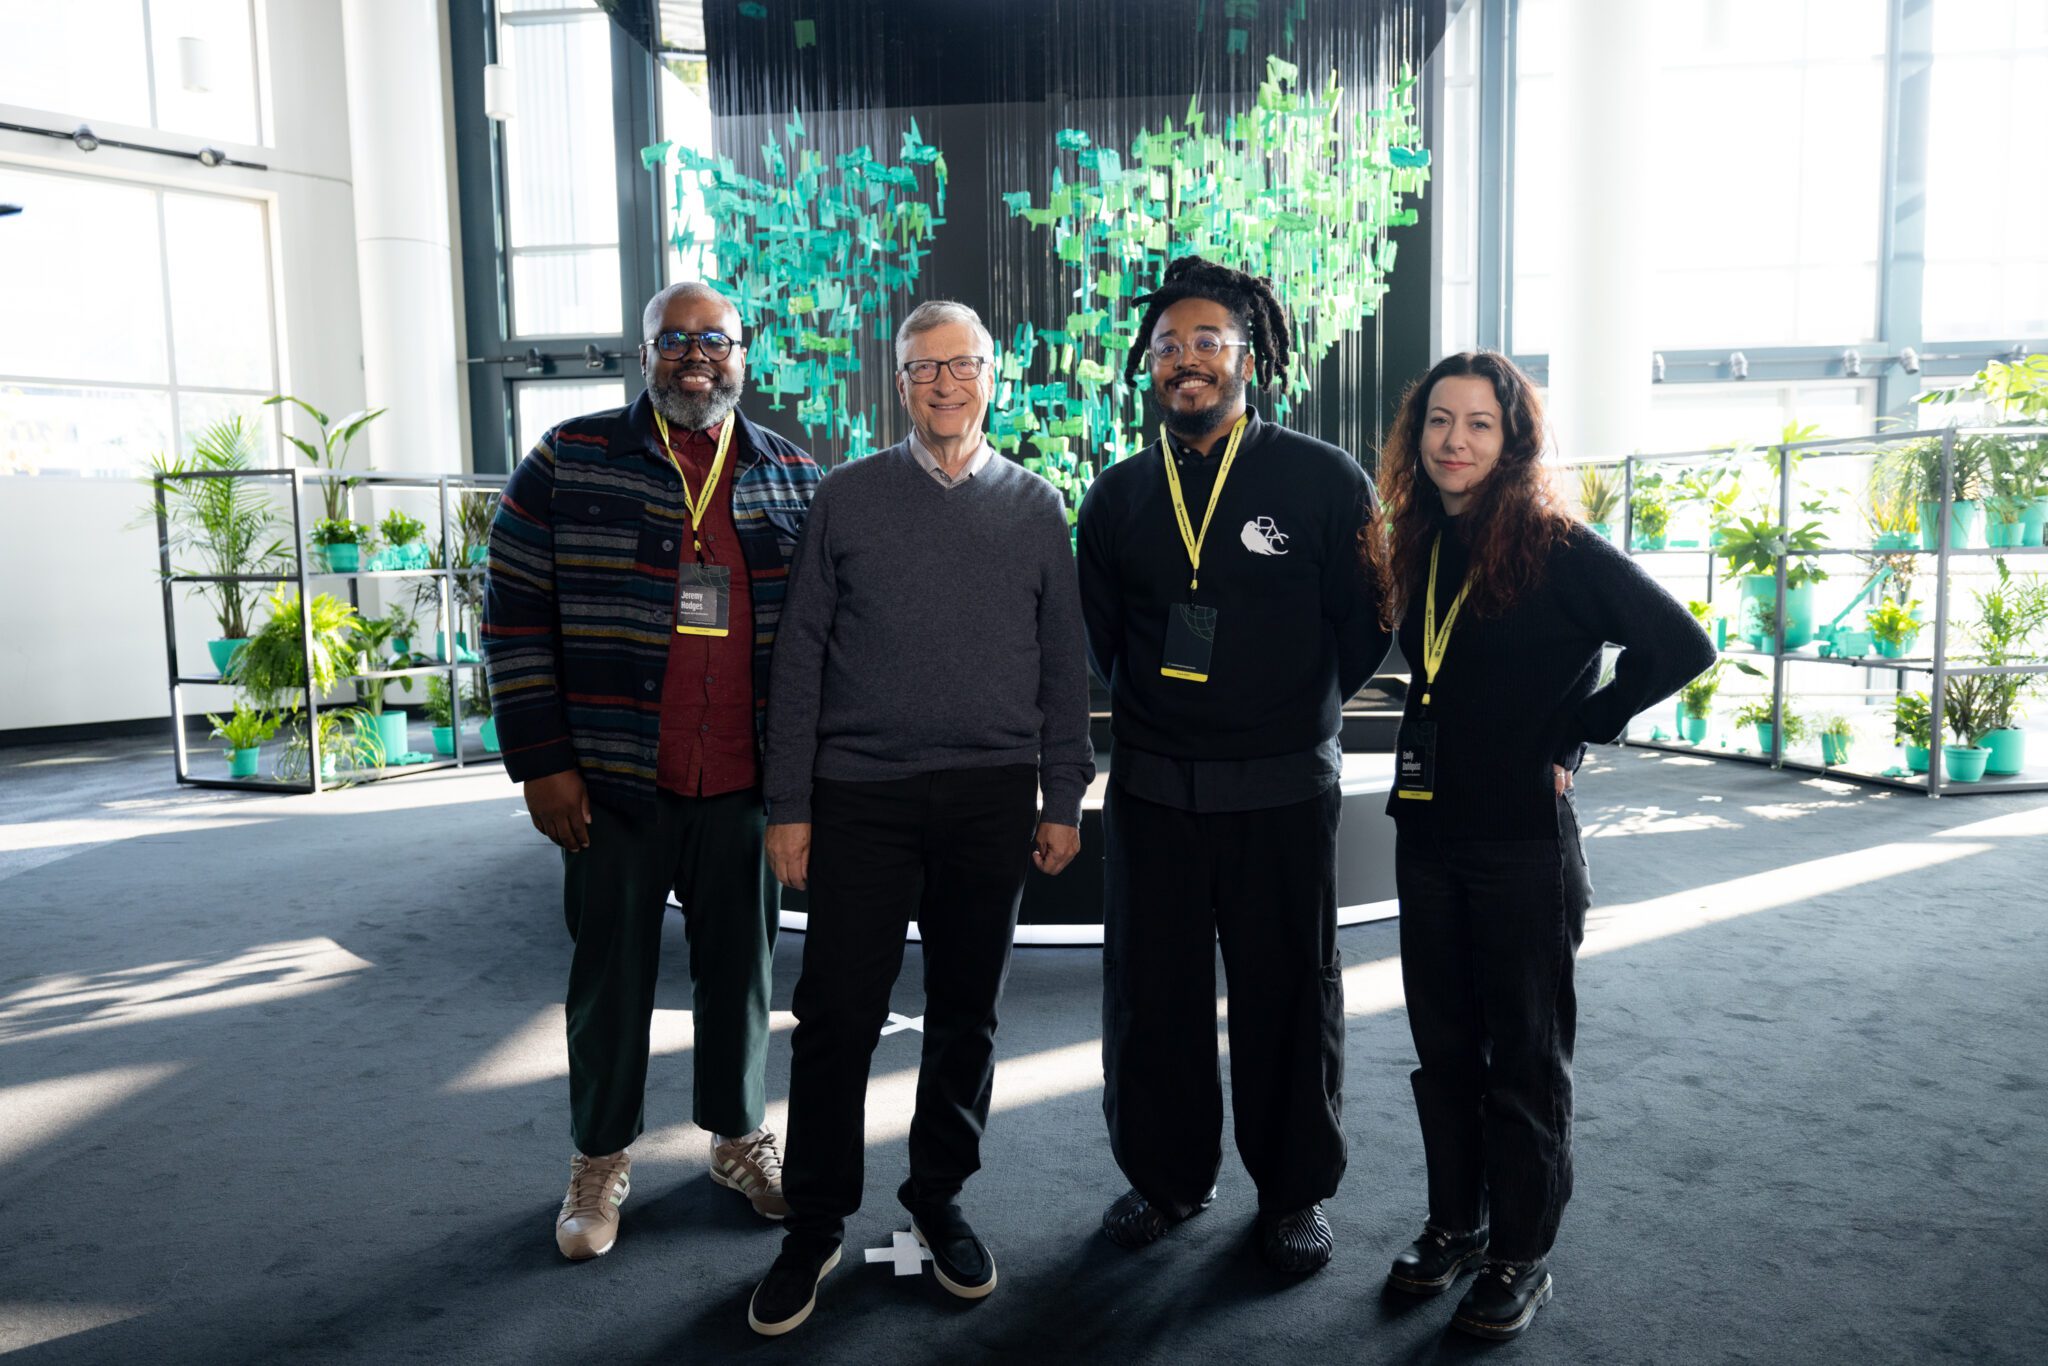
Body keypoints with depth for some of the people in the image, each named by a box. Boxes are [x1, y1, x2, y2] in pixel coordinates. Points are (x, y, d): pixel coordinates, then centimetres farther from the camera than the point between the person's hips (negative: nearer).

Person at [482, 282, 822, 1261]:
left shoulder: (793, 477, 7)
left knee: (739, 965, 13)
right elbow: (515, 615, -2)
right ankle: (601, 1160, 28)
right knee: (611, 971, 10)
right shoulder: (571, 462, 0)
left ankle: (737, 1137, 33)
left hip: (743, 782, 2)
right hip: (612, 780, -2)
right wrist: (540, 761, -7)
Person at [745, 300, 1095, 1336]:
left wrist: (1063, 800, 5)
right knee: (834, 1016, 0)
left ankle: (939, 1201, 30)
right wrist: (788, 805, -1)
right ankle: (815, 1229, 18)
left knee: (966, 1015, 11)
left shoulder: (1036, 505, 8)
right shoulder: (848, 497, 4)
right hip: (861, 795, -1)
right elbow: (800, 656, 3)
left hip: (993, 799, 2)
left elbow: (1063, 665, 9)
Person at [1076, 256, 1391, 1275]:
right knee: (1150, 992, 11)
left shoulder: (1324, 481, -4)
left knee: (1288, 996, 8)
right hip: (1151, 787, 3)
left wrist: (1299, 703, 3)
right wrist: (1144, 704, 8)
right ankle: (1166, 1175, 31)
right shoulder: (1119, 496, 7)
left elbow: (1368, 618, 1)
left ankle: (1295, 1191, 28)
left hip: (1283, 789, -3)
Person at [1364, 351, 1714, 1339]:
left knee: (1525, 1055, 8)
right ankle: (1454, 1223, 33)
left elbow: (1680, 645, -17)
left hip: (1523, 839, -6)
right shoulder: (1420, 544, 7)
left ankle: (1520, 1258, 23)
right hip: (1427, 830, 6)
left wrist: (1570, 737, -12)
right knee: (1443, 1045, 16)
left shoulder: (1557, 548, -12)